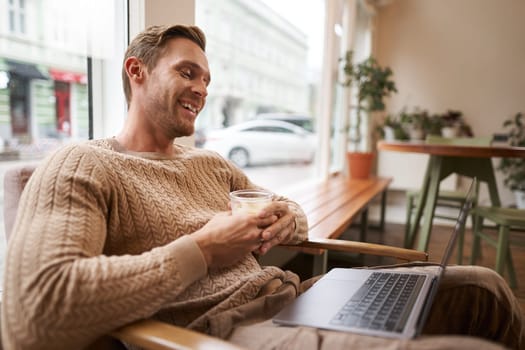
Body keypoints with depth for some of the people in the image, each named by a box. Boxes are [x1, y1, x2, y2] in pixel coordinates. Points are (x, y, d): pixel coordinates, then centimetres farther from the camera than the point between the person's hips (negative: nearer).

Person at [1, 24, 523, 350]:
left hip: (292, 297, 8)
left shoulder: (211, 164, 19)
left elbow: (294, 218, 25)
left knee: (481, 285, 4)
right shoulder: (79, 166, -2)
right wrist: (202, 249, -16)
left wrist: (286, 219, -2)